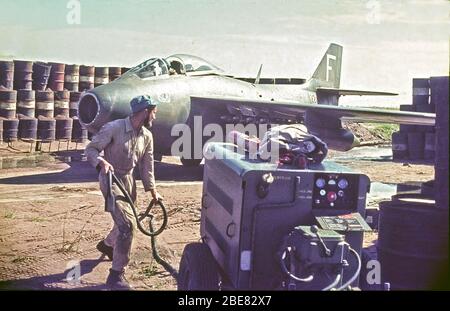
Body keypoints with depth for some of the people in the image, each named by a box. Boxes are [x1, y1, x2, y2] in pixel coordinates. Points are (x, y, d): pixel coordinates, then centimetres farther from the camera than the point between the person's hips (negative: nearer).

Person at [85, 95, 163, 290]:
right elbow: (91, 149, -15)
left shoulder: (147, 136, 1)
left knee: (125, 222, 22)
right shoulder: (114, 128, -19)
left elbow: (147, 165, 9)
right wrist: (102, 162, -34)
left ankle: (107, 245, 56)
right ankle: (116, 275, -9)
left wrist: (153, 191, 8)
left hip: (128, 179, 8)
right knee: (127, 224, -19)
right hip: (110, 179, -8)